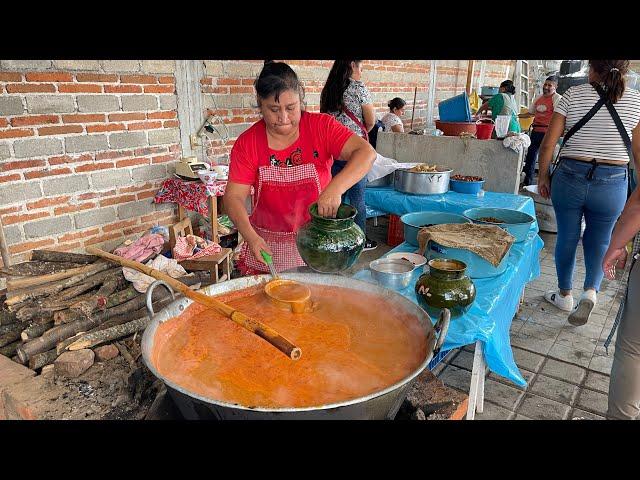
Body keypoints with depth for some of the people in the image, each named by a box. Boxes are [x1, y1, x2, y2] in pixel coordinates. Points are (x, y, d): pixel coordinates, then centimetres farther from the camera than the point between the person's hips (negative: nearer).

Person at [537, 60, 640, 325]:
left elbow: (548, 145, -6)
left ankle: (565, 295, 27)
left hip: (570, 176, 0)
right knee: (599, 240, 16)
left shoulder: (573, 95, -3)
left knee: (567, 237, 14)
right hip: (612, 182, 1)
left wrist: (543, 177, 7)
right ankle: (591, 291, -4)